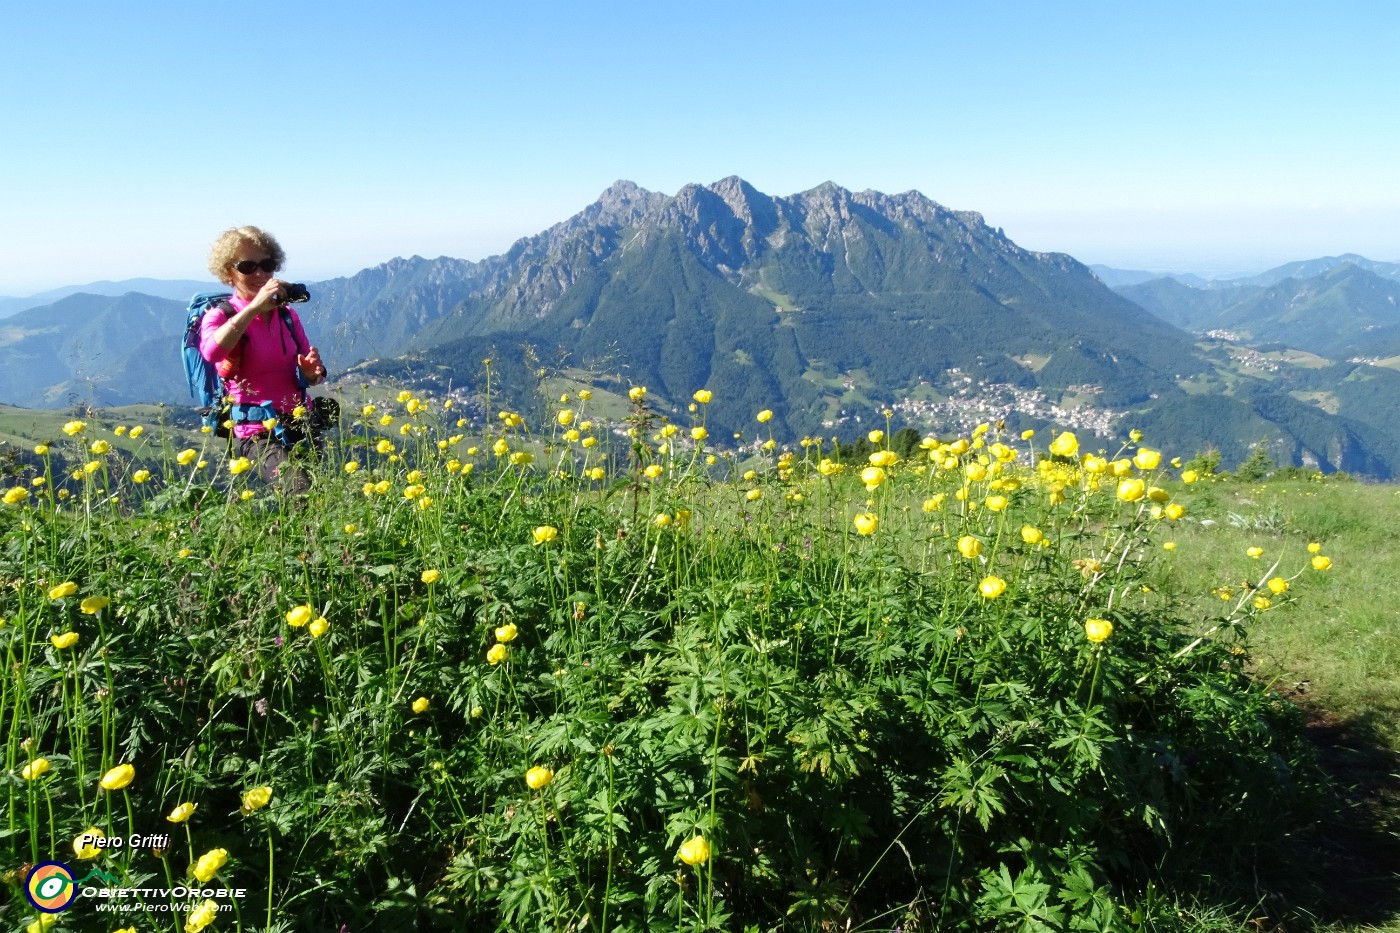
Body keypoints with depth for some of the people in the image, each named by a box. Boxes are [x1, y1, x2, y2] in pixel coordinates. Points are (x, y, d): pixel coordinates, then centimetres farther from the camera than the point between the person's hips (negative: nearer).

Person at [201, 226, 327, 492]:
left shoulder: (287, 315, 10)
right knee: (304, 492, -27)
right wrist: (255, 306, -29)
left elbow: (309, 376, 14)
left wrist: (312, 372, -10)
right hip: (258, 433, -5)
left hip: (300, 424, 5)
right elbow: (211, 352, -27)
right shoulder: (221, 315, -2)